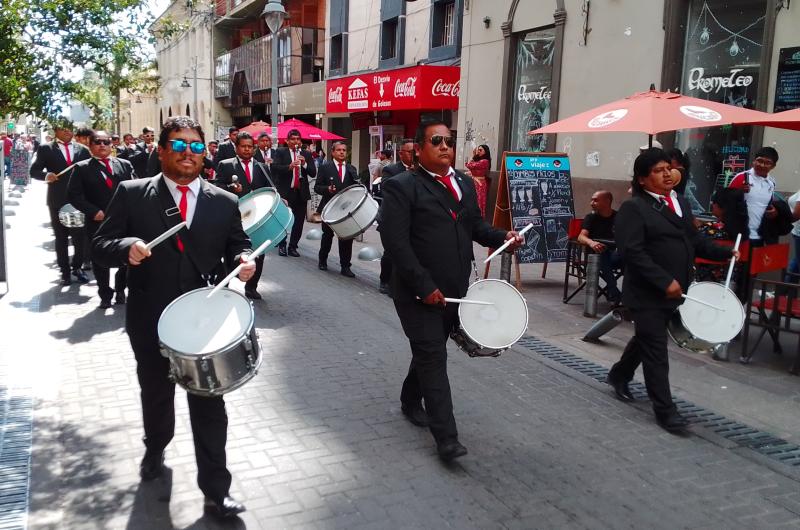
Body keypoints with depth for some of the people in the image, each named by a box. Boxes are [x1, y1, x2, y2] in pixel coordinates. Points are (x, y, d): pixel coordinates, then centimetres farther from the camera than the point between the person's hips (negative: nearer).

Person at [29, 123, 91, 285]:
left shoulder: (82, 149, 8)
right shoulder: (45, 149, 3)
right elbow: (34, 170, 1)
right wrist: (45, 175, -20)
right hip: (57, 200, -1)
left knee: (81, 235, 4)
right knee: (61, 237, 8)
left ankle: (76, 267, 21)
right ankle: (65, 271, 17)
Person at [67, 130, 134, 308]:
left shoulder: (125, 165, 10)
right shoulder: (82, 168, 4)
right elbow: (74, 194, -3)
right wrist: (93, 211, -14)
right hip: (98, 222, -1)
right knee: (100, 261, 6)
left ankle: (120, 289, 25)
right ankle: (105, 294, 20)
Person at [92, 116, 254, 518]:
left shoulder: (224, 202, 2)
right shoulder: (131, 194, -4)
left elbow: (237, 245, 8)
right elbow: (100, 245, -5)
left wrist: (244, 260, -16)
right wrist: (127, 247, -27)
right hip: (150, 320, 0)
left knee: (209, 404, 3)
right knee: (156, 394, 23)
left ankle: (216, 491, 15)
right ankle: (155, 451, 53)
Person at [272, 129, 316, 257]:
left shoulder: (306, 155, 12)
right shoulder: (280, 153, 3)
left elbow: (313, 173, 5)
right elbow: (274, 168, -12)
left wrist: (304, 164, -12)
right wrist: (289, 166, -26)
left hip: (301, 192, 3)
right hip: (285, 192, -3)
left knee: (299, 221, 4)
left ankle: (293, 247, 15)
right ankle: (282, 245, 18)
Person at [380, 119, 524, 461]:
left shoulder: (465, 184, 11)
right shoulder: (402, 187, -11)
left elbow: (475, 225, 18)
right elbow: (395, 241, -18)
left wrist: (502, 237, -3)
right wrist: (424, 286, -22)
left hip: (455, 290, 7)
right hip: (419, 292, -6)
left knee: (429, 351, 19)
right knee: (433, 359, -4)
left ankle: (410, 400, 42)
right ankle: (446, 437, 1)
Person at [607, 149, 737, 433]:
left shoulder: (681, 203, 13)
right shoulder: (633, 208, -13)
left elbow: (695, 241, 18)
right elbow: (633, 252, -21)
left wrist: (725, 252, 3)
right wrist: (664, 282, -25)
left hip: (675, 290, 8)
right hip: (648, 293, -8)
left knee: (646, 338, 22)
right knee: (656, 350, -1)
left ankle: (619, 375, 44)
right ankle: (665, 409, 7)